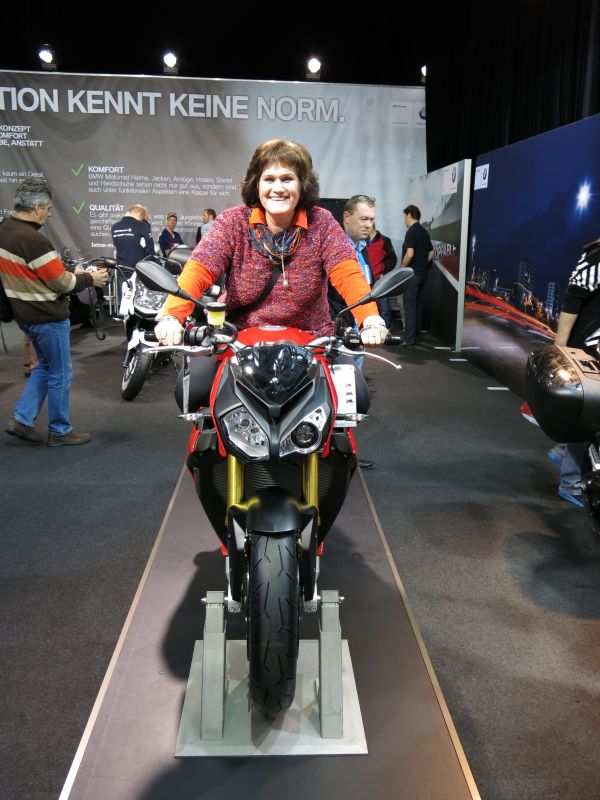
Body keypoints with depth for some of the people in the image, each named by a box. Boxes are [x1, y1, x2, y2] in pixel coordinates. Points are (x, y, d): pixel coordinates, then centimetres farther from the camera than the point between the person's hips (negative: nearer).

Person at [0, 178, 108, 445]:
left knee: (45, 366, 23)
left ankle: (22, 419, 20)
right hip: (48, 316, -9)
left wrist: (71, 273, 12)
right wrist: (90, 279, -4)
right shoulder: (32, 239, -25)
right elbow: (62, 283, -20)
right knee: (60, 374, 5)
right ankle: (60, 431, 18)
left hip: (26, 313, 9)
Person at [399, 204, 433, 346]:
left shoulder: (411, 231, -14)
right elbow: (431, 253, 17)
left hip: (412, 274, -8)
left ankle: (409, 339, -3)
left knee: (410, 306, -5)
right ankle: (416, 337, 17)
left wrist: (402, 268, -11)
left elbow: (409, 254, -24)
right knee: (418, 305, 12)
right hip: (423, 273, 8)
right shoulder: (424, 232, 12)